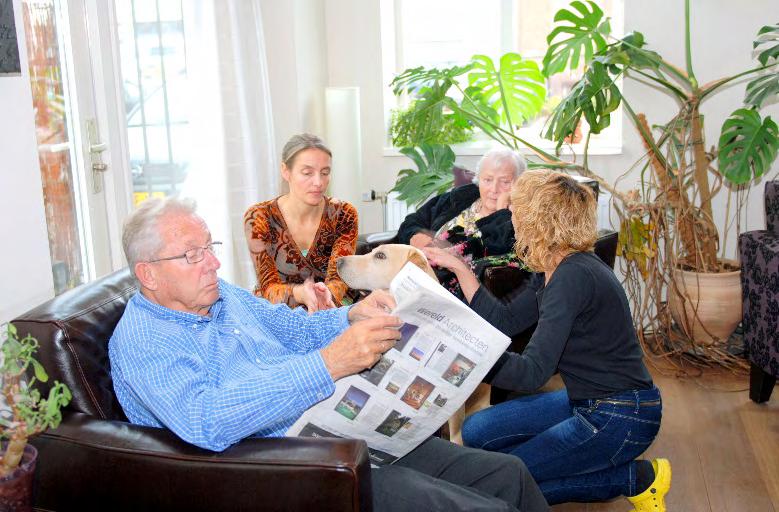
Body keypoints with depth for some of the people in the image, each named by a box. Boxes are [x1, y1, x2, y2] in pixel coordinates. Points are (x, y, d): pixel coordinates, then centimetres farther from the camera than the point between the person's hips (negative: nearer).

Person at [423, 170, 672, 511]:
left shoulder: (573, 276, -25)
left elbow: (533, 372, -30)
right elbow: (505, 321, 10)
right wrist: (458, 268, 8)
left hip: (620, 416, -10)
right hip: (585, 402, 10)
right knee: (476, 433, 10)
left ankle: (635, 479, 1)